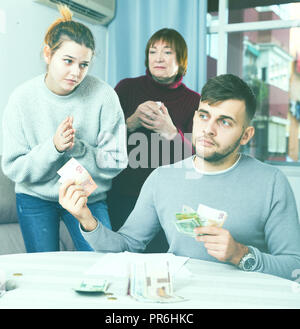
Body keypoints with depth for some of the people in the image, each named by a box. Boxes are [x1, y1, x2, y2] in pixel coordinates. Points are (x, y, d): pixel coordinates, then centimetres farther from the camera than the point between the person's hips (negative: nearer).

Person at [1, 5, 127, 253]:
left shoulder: (104, 96, -14)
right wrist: (53, 147, -26)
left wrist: (77, 147, -28)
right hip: (35, 197, 1)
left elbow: (116, 163, -12)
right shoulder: (22, 99, -11)